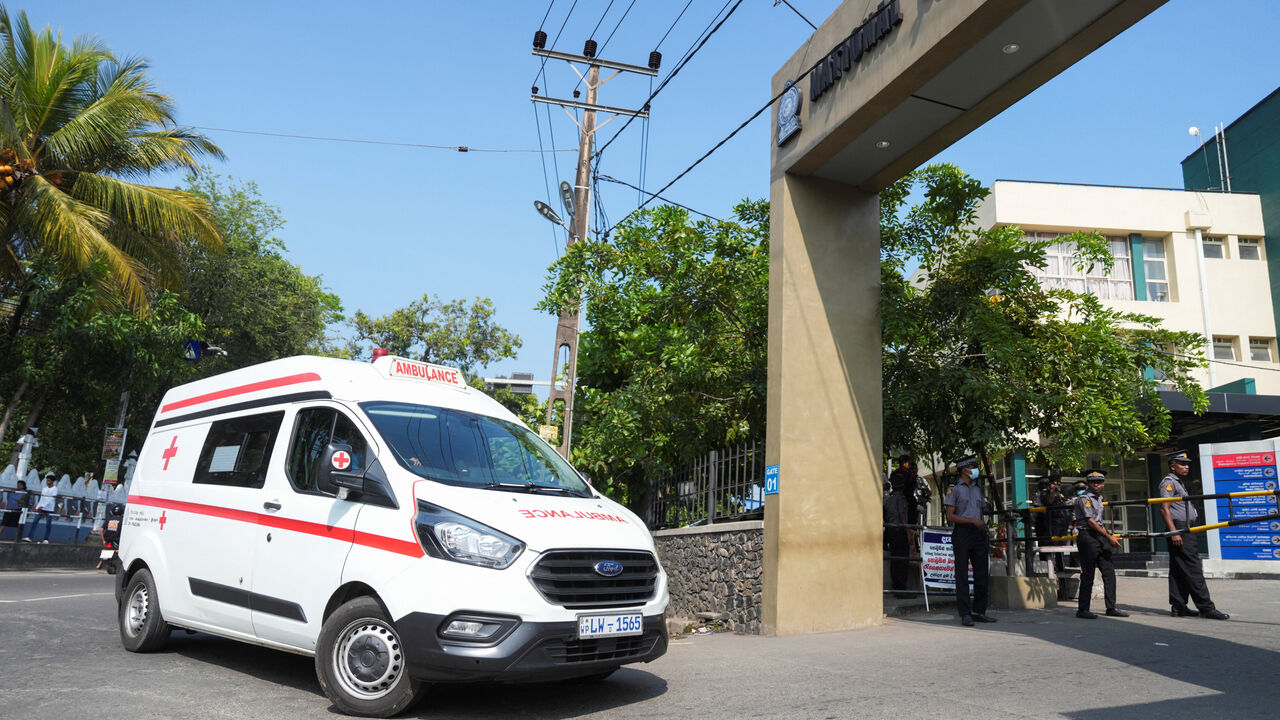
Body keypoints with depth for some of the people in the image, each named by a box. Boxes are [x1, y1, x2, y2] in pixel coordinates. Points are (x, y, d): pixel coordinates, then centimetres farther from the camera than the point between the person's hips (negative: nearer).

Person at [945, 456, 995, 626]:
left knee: (982, 574, 5)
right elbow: (950, 517, -6)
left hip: (978, 534, 6)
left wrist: (984, 527, 12)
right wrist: (972, 521, -14)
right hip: (962, 534, -6)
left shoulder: (978, 489, 19)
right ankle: (965, 614, 0)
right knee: (962, 575, -3)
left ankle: (979, 611, 14)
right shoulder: (954, 489, -1)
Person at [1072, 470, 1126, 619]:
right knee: (1088, 575, -5)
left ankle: (1111, 608, 13)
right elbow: (1091, 521, -16)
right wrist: (1109, 537, -16)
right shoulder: (1084, 499, -10)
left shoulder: (1098, 498, 17)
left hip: (1100, 537, 9)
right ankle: (1082, 609, 1)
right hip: (1087, 536, -9)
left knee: (1109, 572, 6)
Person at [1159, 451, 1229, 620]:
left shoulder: (1179, 482, 23)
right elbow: (1165, 508, -16)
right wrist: (1174, 532, -23)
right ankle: (1206, 608, -11)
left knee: (1178, 571, 8)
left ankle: (1178, 607, 10)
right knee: (1192, 569, -11)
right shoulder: (1169, 482, -7)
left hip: (1185, 531, 10)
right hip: (1178, 530, -10)